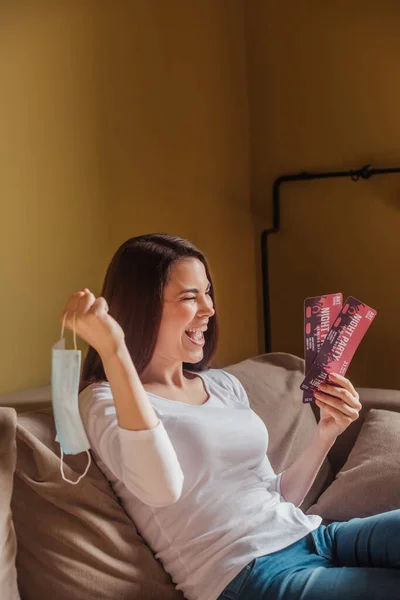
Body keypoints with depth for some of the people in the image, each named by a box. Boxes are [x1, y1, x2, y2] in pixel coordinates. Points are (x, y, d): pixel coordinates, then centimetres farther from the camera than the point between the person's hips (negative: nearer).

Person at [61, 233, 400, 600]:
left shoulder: (225, 384, 16)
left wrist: (326, 434, 5)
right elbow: (161, 487, -27)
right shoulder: (104, 399, -5)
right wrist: (113, 351, -30)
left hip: (310, 537, 7)